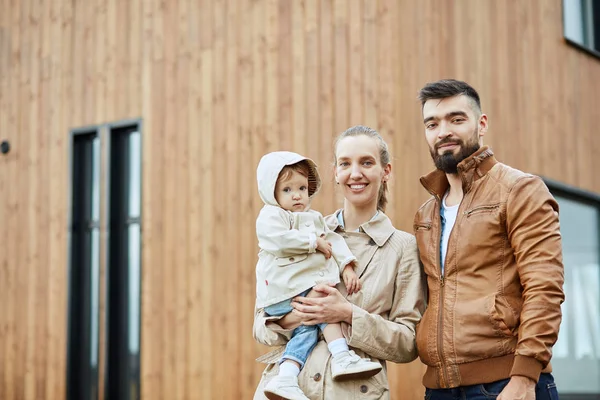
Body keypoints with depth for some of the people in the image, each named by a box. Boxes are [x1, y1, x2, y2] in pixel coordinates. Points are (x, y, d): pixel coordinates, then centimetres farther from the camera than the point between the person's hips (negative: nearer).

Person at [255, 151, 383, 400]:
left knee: (308, 328, -9)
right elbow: (281, 240, -21)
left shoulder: (314, 219, 22)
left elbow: (334, 242, 14)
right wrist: (314, 242, -12)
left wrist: (347, 267, -2)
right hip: (282, 294, -7)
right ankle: (342, 357, -18)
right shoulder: (270, 216, -3)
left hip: (307, 289, 7)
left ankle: (286, 378, -15)